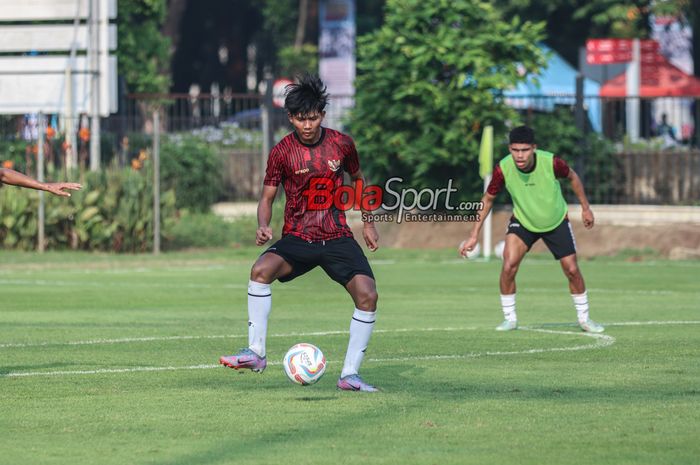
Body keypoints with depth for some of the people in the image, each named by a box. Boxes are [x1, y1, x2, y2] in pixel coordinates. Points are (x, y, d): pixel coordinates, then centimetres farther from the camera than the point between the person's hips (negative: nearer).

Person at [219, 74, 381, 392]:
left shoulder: (341, 144, 0)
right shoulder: (282, 152, -4)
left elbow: (358, 179, 19)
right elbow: (267, 198, 3)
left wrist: (368, 223, 18)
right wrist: (263, 227, -18)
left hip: (337, 237, 1)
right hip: (297, 238, -1)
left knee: (367, 295, -18)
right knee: (261, 269, -30)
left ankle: (350, 374, -6)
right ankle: (256, 353, -22)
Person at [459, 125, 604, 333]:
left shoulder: (551, 162, -29)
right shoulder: (503, 169, -27)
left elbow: (573, 177, -6)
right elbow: (488, 199, -10)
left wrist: (585, 208, 3)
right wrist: (474, 235, -11)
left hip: (556, 221, 0)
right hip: (522, 222, 0)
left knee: (572, 270, 0)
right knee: (508, 266, -19)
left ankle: (584, 318, 22)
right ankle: (509, 318, -1)